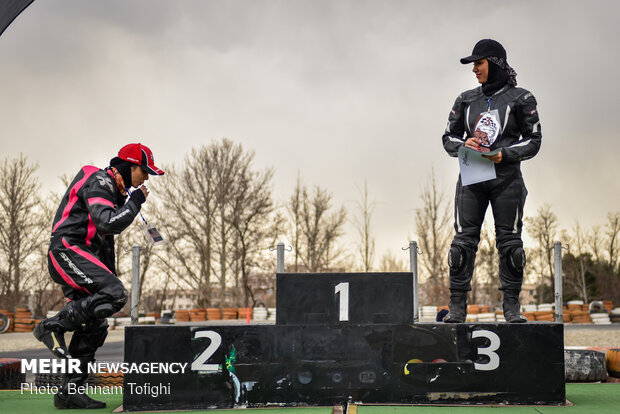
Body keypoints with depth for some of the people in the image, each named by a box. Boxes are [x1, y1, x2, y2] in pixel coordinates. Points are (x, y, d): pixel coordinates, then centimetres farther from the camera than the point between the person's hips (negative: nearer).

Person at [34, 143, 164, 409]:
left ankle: (69, 392, 9)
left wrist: (108, 274, 24)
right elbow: (109, 223, -23)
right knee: (115, 294, -28)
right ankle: (51, 326, -17)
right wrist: (136, 201, -10)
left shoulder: (116, 191, 24)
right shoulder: (98, 181, -8)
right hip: (67, 250, -10)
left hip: (82, 260, 10)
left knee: (95, 327, 4)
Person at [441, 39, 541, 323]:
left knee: (509, 240, -1)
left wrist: (504, 154, -14)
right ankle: (457, 305, 1)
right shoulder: (466, 99, 12)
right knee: (463, 238, -4)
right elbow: (449, 137, 14)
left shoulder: (520, 99, 3)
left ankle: (512, 306, 8)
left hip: (506, 177, -2)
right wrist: (463, 145, -8)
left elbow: (533, 140, 1)